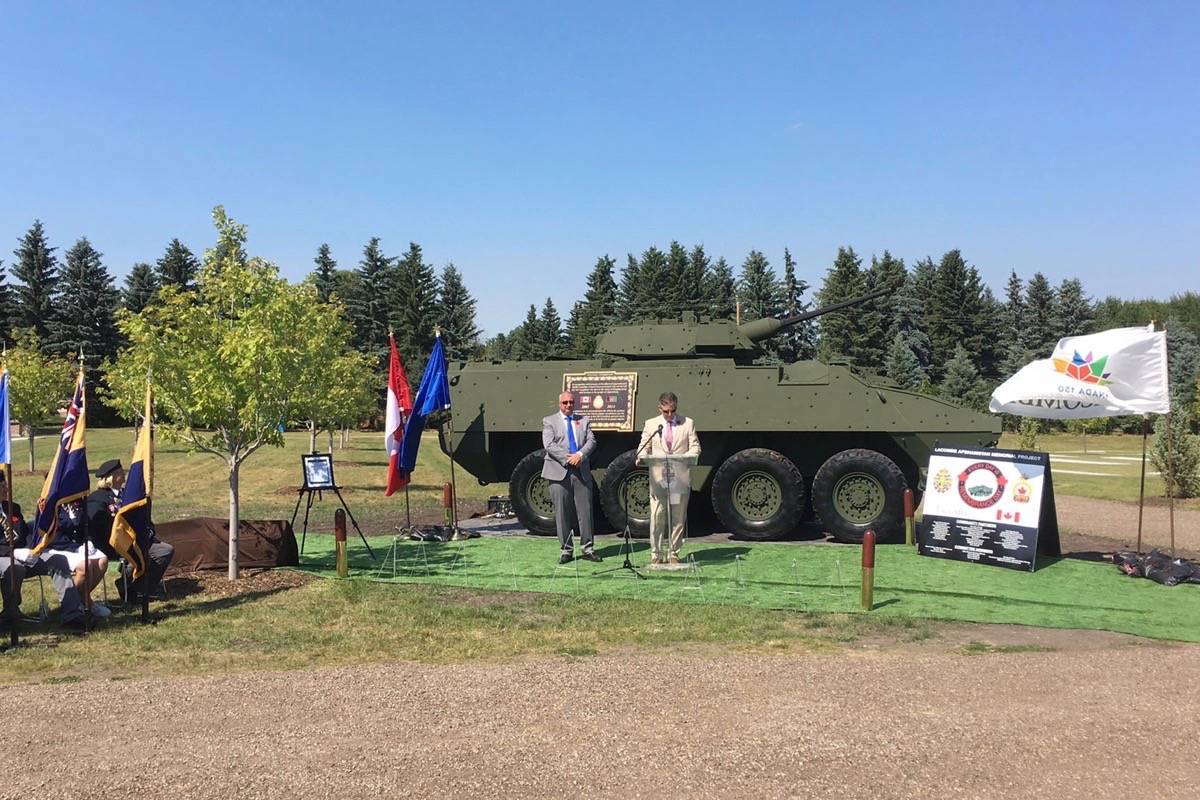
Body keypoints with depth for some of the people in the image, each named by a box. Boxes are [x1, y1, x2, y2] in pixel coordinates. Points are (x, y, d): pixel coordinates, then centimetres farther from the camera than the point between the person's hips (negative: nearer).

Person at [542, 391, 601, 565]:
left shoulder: (583, 421, 16)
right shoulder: (549, 421, 7)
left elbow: (591, 441, 4)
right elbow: (549, 445, -6)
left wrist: (580, 454, -15)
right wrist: (567, 458, -15)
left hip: (582, 471, 2)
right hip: (559, 472, -2)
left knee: (585, 510, 2)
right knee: (562, 513, 1)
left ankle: (587, 549, 10)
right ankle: (566, 550, 9)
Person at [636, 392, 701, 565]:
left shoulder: (688, 423, 8)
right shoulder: (650, 424, 9)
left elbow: (695, 447, 6)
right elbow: (644, 446, 10)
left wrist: (687, 457, -15)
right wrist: (641, 457, -12)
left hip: (681, 478, 1)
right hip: (658, 478, -1)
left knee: (678, 518, 4)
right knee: (657, 517, -3)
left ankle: (673, 554, 14)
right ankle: (656, 555, 5)